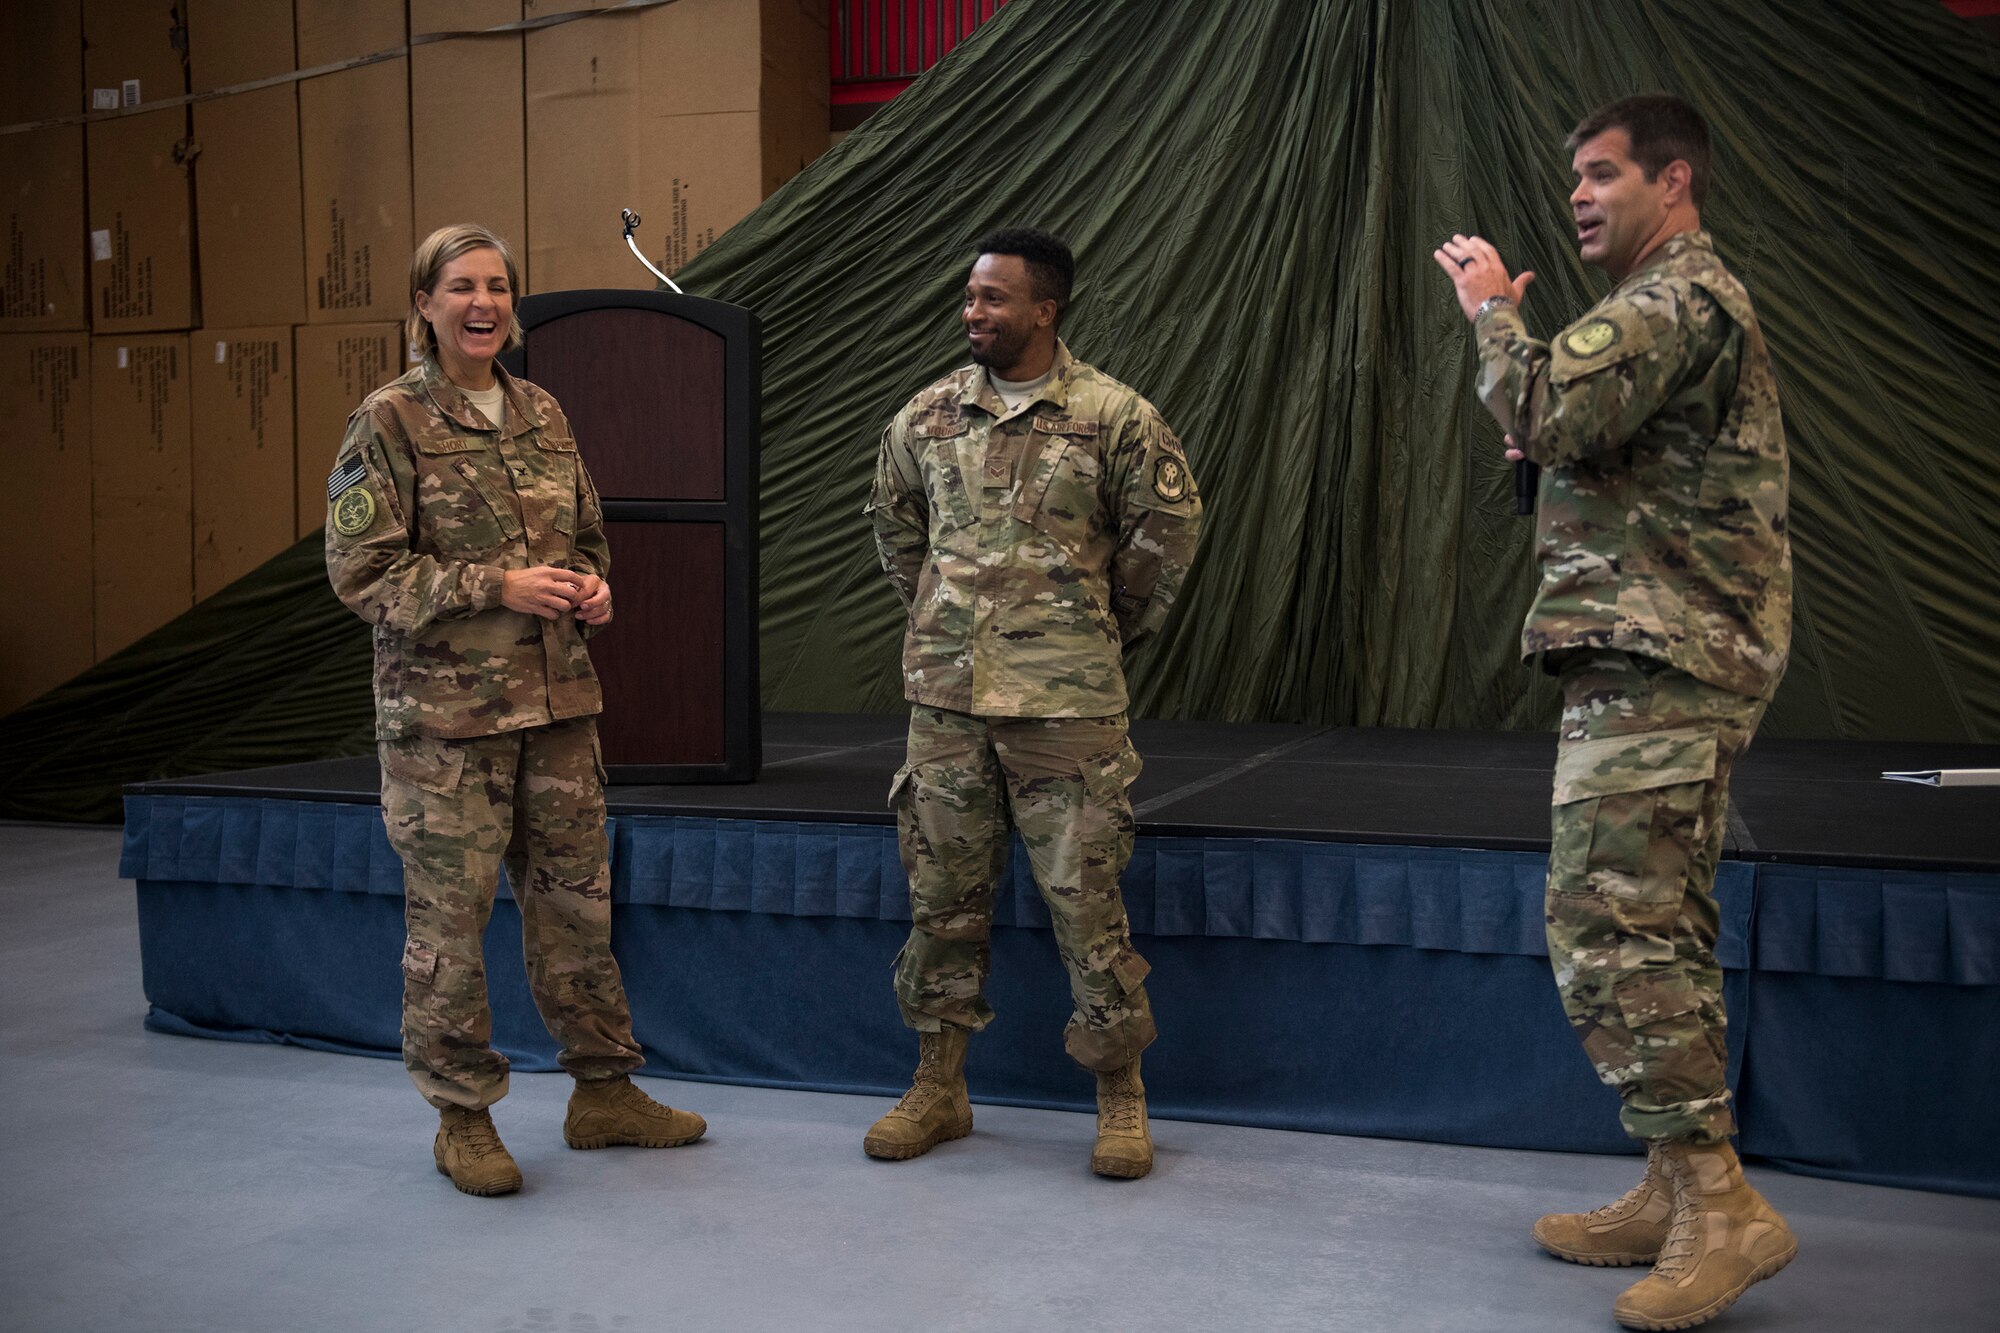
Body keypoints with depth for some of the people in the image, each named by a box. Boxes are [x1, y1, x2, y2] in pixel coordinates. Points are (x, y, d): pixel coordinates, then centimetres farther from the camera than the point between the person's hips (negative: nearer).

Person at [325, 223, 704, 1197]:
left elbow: (587, 531, 21)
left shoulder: (543, 414, 10)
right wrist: (496, 586, -17)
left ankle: (603, 1090, 26)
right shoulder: (389, 423, -6)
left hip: (556, 696, 6)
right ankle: (462, 1117, 17)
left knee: (576, 897, 12)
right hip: (444, 710, -5)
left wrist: (593, 587, -1)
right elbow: (361, 571, -11)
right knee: (449, 914, 2)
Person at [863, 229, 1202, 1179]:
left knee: (1085, 898, -1)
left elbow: (1167, 532, 5)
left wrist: (1106, 634, 9)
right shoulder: (928, 416, 7)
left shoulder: (1115, 417, -4)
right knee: (942, 894, 10)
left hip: (1065, 704, -4)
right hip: (945, 698, 4)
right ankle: (939, 1088, 24)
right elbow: (894, 524, 22)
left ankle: (1121, 1097, 14)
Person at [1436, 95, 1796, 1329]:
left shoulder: (1679, 297, -10)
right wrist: (1551, 461, 10)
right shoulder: (1692, 300, 24)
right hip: (1691, 660, 11)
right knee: (1662, 928, 12)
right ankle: (1679, 1196, 18)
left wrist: (1493, 310, -6)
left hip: (1656, 663, -11)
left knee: (1608, 923, -13)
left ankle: (1721, 1204, -10)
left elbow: (1548, 412, -23)